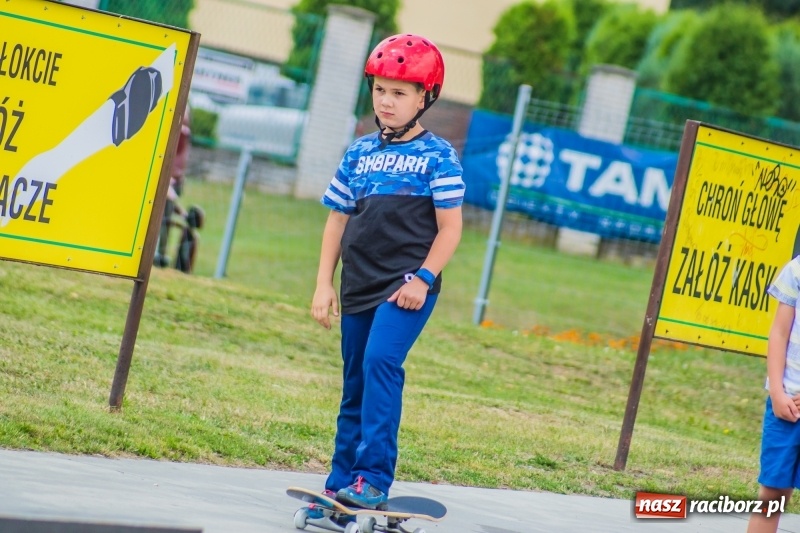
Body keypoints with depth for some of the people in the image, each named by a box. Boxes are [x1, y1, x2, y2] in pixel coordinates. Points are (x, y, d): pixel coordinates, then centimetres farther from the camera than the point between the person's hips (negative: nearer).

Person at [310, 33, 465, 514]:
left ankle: (373, 480, -23)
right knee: (355, 383, 11)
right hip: (359, 288, 6)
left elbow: (450, 227, -5)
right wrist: (324, 284, 8)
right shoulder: (360, 152, 11)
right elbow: (338, 220, 14)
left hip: (408, 287, -5)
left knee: (381, 362, -23)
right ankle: (341, 486, 19)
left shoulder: (437, 155, -3)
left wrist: (423, 278, -15)